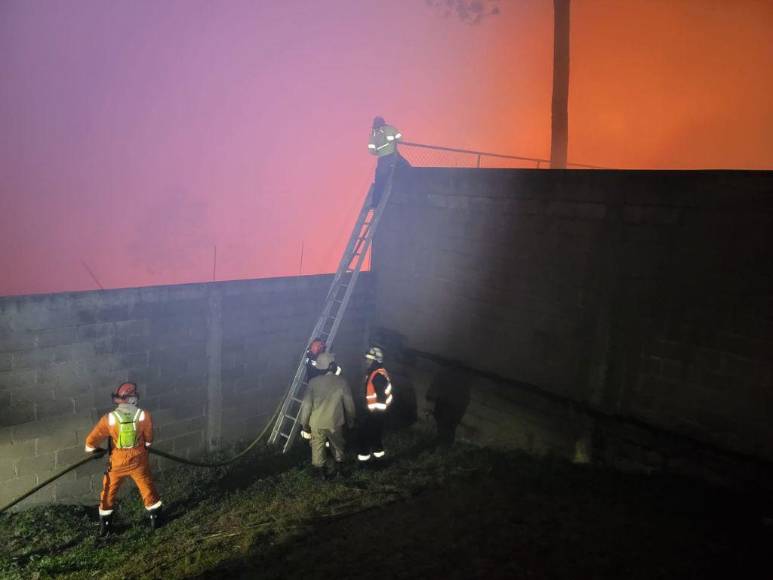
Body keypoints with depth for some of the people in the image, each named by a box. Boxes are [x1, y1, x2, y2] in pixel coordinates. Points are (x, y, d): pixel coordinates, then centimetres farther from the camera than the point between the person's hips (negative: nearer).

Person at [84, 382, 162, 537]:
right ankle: (156, 519, 28)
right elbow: (149, 440, -1)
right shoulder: (144, 416, -16)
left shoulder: (109, 418, -17)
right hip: (138, 461, 0)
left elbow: (91, 440, -8)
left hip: (117, 462, 0)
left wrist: (92, 449, 14)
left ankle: (105, 526, 28)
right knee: (148, 488, 18)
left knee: (108, 492, 20)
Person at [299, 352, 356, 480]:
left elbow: (306, 405, -11)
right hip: (335, 423, 0)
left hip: (316, 423, 0)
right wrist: (350, 421, 11)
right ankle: (337, 466, 35)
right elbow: (349, 404, -5)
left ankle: (320, 472, 27)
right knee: (337, 445, 23)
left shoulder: (313, 382, -12)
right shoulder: (341, 382, -12)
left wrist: (304, 425, -1)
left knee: (317, 448, 18)